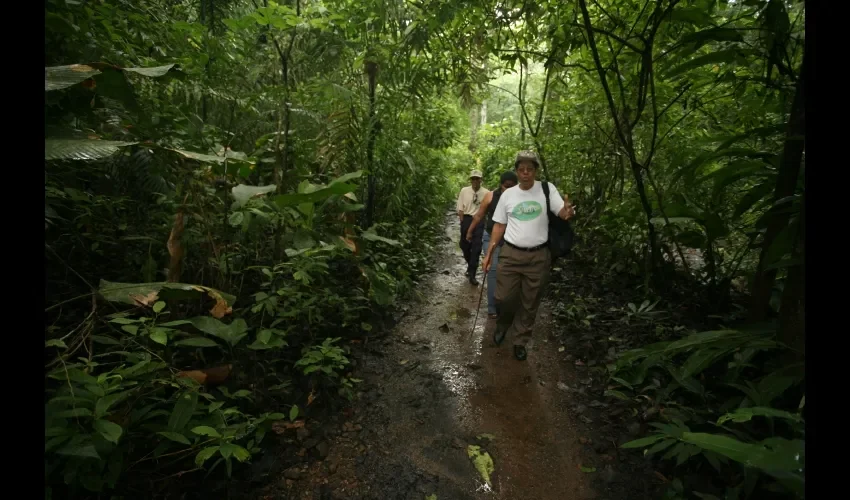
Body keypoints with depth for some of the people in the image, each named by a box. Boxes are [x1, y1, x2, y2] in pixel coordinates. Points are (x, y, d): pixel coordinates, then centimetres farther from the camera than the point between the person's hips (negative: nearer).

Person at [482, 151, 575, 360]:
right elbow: (499, 225, 8)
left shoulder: (547, 189, -1)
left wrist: (568, 212, -38)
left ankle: (520, 341, 29)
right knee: (503, 298, 3)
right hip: (510, 254, 1)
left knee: (529, 303, 10)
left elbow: (562, 212, -12)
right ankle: (503, 325, 36)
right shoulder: (507, 195, 4)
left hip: (538, 256, -1)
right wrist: (489, 253, 4)